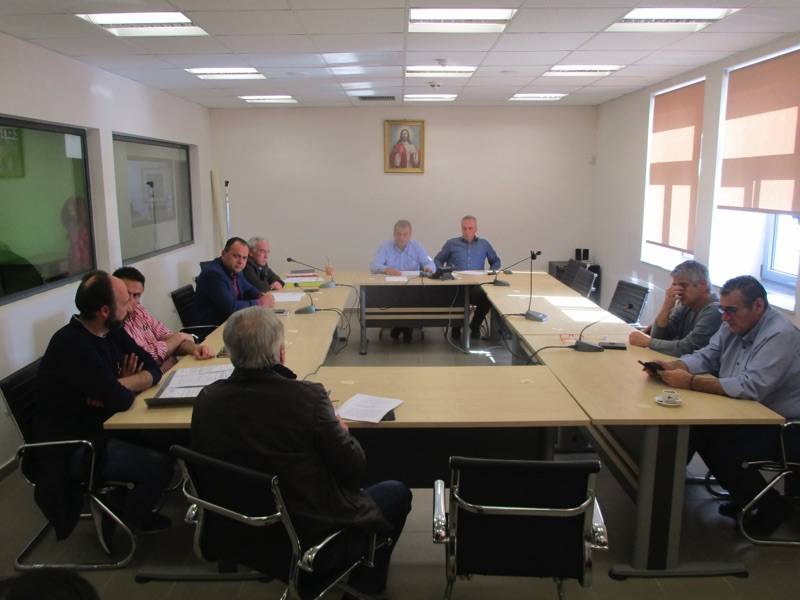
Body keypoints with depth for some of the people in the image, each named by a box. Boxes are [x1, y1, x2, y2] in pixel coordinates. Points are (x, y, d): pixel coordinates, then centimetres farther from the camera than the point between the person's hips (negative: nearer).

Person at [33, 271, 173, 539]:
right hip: (69, 449, -8)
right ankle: (126, 518, 14)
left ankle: (132, 504, 23)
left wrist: (118, 385, -17)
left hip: (97, 427, 8)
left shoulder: (111, 331, -1)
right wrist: (126, 385, -5)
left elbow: (153, 369, 1)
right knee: (160, 465, -14)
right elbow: (121, 400, -29)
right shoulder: (73, 346, -29)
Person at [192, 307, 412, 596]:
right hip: (308, 530, -6)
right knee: (398, 493, 19)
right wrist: (342, 432, 3)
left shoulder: (206, 400, -14)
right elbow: (352, 467, -19)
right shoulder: (305, 396, -29)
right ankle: (366, 582, 36)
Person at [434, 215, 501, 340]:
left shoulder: (484, 244, 20)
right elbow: (437, 260, 16)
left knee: (488, 296, -33)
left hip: (477, 284, 1)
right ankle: (456, 325, -6)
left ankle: (475, 325, -2)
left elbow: (496, 262, 28)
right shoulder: (451, 243, 15)